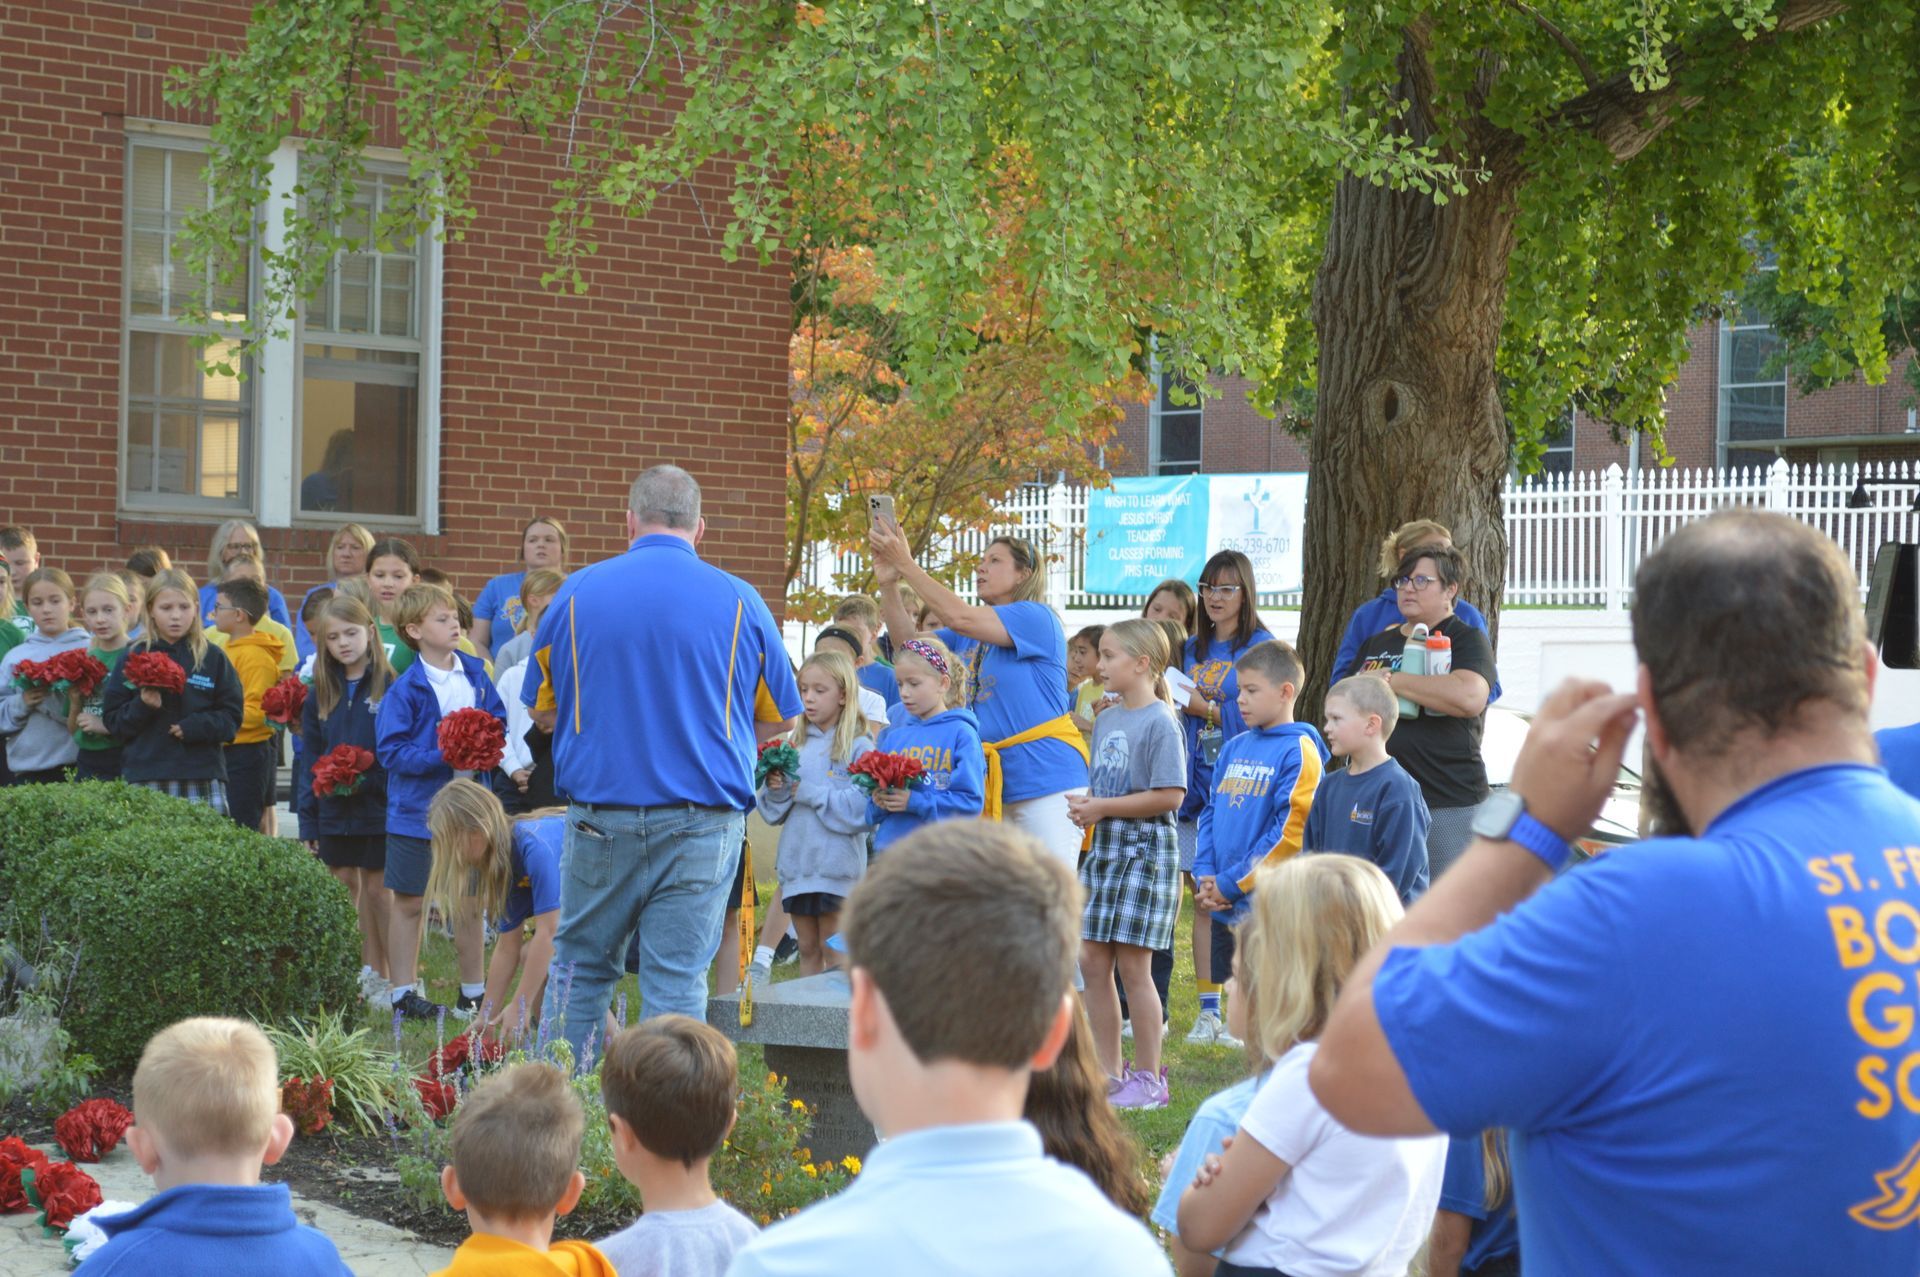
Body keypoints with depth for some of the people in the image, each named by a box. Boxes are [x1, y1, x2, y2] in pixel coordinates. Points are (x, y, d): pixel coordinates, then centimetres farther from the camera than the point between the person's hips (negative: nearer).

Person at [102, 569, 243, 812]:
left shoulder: (213, 658, 9)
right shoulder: (133, 659, 9)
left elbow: (232, 716, 7)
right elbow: (112, 718, 7)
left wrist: (195, 726, -9)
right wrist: (142, 707, -11)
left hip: (202, 778, 0)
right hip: (144, 779, 0)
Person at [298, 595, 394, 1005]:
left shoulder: (388, 687, -5)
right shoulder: (320, 694, 8)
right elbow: (310, 760, 9)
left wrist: (365, 781, -18)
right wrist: (308, 821, 4)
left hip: (378, 806, -4)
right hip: (333, 810, 4)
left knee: (378, 888, 0)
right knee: (345, 890, 8)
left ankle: (389, 977, 8)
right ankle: (365, 974, 17)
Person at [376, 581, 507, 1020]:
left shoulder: (475, 674, 4)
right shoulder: (405, 688, -11)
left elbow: (500, 722, 9)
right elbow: (391, 750, -14)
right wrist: (441, 757, -23)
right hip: (417, 811, -4)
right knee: (409, 903, 5)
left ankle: (473, 992, 24)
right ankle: (402, 994, 14)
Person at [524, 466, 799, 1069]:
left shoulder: (576, 593, 2)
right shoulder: (738, 601, -1)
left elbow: (542, 711, 11)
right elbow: (780, 719, 10)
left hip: (601, 815, 1)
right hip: (703, 821, -1)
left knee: (582, 967, 15)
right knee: (677, 979, 2)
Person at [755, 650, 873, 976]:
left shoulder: (858, 746, -7)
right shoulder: (795, 743, 10)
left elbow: (862, 808, -18)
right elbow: (774, 812, 13)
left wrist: (811, 793, -16)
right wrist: (776, 789, -9)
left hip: (836, 863, -6)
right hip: (796, 861, 6)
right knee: (808, 950, 13)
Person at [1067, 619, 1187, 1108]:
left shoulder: (1160, 723, -12)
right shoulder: (1105, 720, 13)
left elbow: (1170, 795, -18)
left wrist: (1104, 807, -16)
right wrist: (1084, 805, 0)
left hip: (1145, 850, -8)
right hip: (1103, 848, 8)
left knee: (1132, 964, -5)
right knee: (1091, 960, 7)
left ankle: (1149, 1080, 4)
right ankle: (1108, 1072, 16)